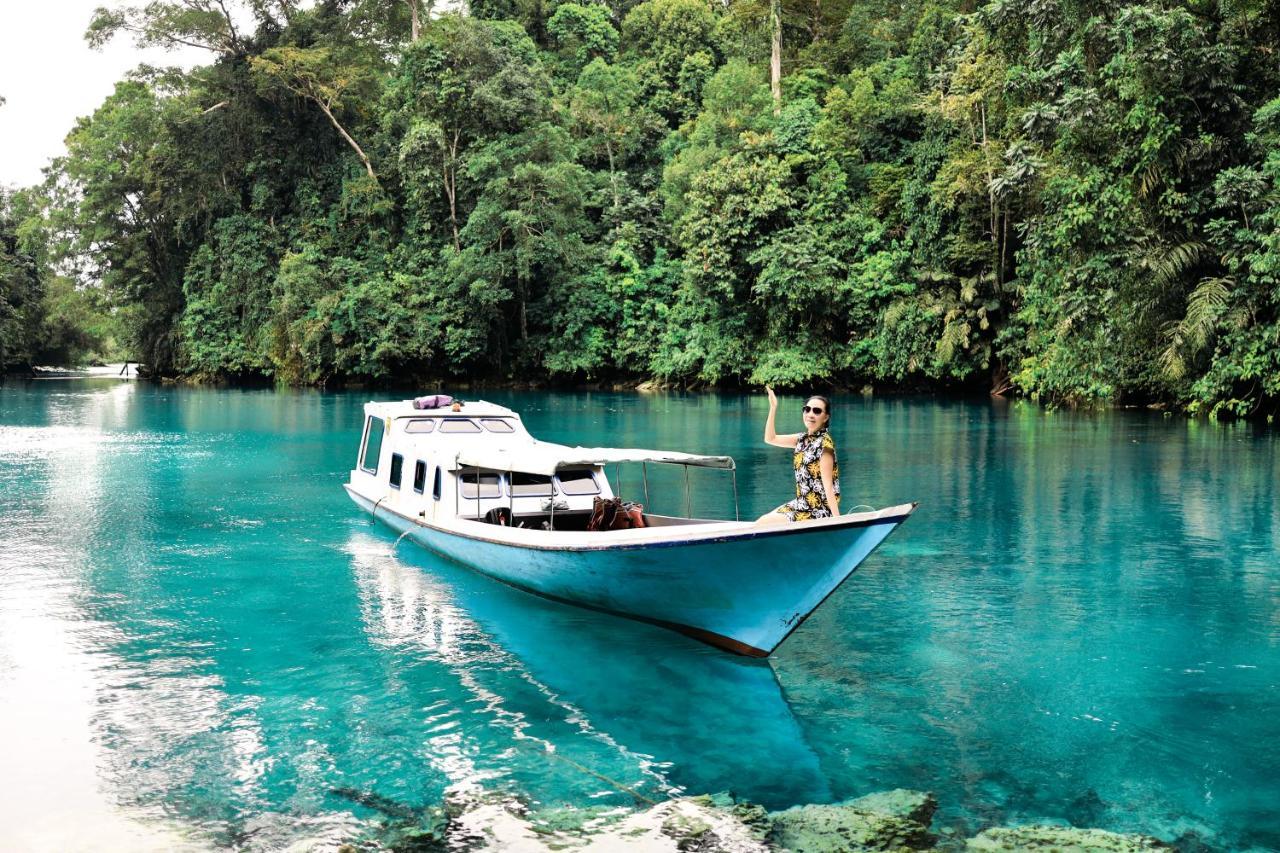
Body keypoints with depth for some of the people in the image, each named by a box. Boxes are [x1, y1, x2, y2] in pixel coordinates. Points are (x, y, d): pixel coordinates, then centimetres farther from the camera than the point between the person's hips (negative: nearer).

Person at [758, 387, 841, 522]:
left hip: (818, 512, -8)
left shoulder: (824, 443, -17)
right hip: (802, 505, 8)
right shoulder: (803, 439, 7)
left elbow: (828, 485, -21)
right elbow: (771, 439, 14)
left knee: (762, 524, -10)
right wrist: (773, 408, 7)